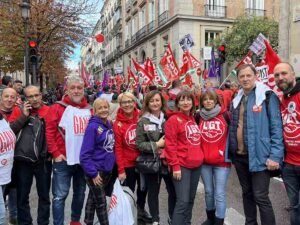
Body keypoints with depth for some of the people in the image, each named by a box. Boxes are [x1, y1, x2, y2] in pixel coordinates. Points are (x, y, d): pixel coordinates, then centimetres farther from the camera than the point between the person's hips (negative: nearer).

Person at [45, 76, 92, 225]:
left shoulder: (89, 110, 8)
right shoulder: (58, 108, -6)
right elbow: (49, 131, -10)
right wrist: (56, 153, -13)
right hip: (64, 160, -5)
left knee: (80, 192, 18)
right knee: (60, 195, 1)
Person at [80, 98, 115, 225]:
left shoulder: (109, 125, 5)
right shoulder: (92, 126, -17)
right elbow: (85, 154, -19)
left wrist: (112, 164, 8)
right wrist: (93, 173, -19)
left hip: (107, 170, 7)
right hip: (96, 171, -7)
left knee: (93, 199, 20)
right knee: (101, 202, 5)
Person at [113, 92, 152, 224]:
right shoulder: (118, 124, -13)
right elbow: (118, 148, -13)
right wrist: (121, 169, -14)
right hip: (128, 164, -3)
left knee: (143, 188, 20)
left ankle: (141, 211, 43)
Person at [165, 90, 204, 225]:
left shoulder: (193, 119, 14)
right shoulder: (173, 120, -9)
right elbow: (170, 145, -14)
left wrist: (199, 158, 12)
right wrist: (175, 166, -17)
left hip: (196, 165, 7)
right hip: (182, 165, -7)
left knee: (190, 199, 15)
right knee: (183, 201, -7)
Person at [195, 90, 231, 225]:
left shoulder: (225, 115, -5)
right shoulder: (198, 116, 4)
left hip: (221, 160, -3)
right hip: (204, 161, 3)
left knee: (219, 194, 1)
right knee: (208, 191, 17)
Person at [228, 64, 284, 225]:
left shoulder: (267, 96, -7)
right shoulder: (237, 99, 11)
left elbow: (276, 127, -12)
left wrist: (275, 156, -17)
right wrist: (231, 151, 10)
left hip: (259, 156, -6)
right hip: (239, 156, 6)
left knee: (260, 197, -1)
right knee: (247, 193, 18)